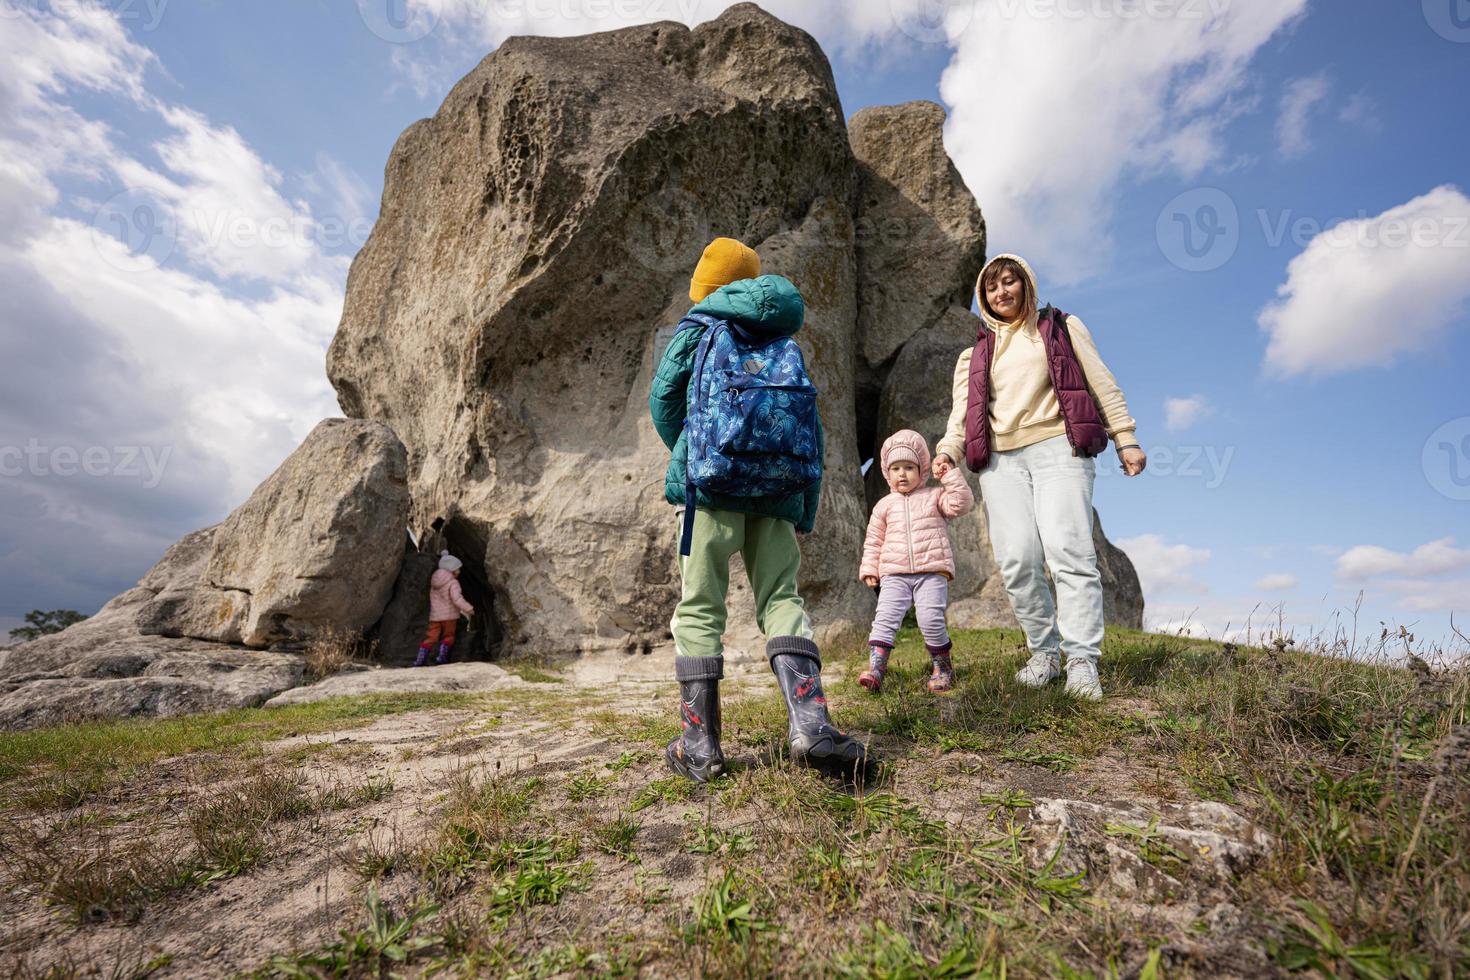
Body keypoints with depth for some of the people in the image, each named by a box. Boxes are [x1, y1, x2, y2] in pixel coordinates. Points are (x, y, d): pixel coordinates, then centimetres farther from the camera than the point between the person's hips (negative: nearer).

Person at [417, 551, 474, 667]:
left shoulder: (434, 582, 10)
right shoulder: (453, 582, -13)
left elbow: (433, 599, 18)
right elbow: (457, 599, -23)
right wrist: (468, 608, -19)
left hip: (434, 616, 5)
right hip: (449, 615, -5)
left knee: (431, 637, 6)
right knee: (448, 636, 12)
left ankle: (420, 659, 0)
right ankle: (441, 657, 6)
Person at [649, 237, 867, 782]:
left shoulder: (696, 330, 10)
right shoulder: (788, 346, 20)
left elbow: (664, 399, 7)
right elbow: (812, 430, 16)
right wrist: (805, 514, 18)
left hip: (713, 485, -3)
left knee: (700, 608, 1)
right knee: (782, 599, 7)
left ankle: (699, 743, 3)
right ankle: (810, 724, -8)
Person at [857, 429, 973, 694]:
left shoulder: (934, 496, 12)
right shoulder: (885, 505, 15)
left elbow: (962, 504, -5)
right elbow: (873, 541, 18)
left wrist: (951, 475, -6)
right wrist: (869, 569, 10)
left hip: (932, 571, -2)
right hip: (894, 574, 2)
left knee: (931, 618, -14)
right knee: (885, 617, -13)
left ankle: (942, 667, 9)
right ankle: (875, 669, -17)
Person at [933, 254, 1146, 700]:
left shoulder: (1062, 328, 19)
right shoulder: (976, 354, 23)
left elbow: (1102, 384, 14)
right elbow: (963, 411, 12)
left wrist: (1125, 439, 4)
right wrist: (947, 450, -7)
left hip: (1058, 450, -2)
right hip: (1000, 461, 2)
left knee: (1068, 550, -18)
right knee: (1017, 560, -9)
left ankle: (1082, 662, -14)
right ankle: (1044, 652, 4)